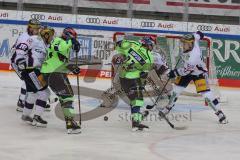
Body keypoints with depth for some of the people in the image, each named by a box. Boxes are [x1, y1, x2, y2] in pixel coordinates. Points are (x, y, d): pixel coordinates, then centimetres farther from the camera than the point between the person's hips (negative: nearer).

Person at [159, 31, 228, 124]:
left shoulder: (193, 57, -40)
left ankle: (218, 112, -5)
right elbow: (197, 35, 1)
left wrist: (175, 73, -17)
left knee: (206, 94, -14)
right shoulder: (194, 40, -21)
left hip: (198, 73, -8)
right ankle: (169, 107, 27)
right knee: (176, 89, 9)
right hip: (186, 71, 8)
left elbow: (186, 70, -29)